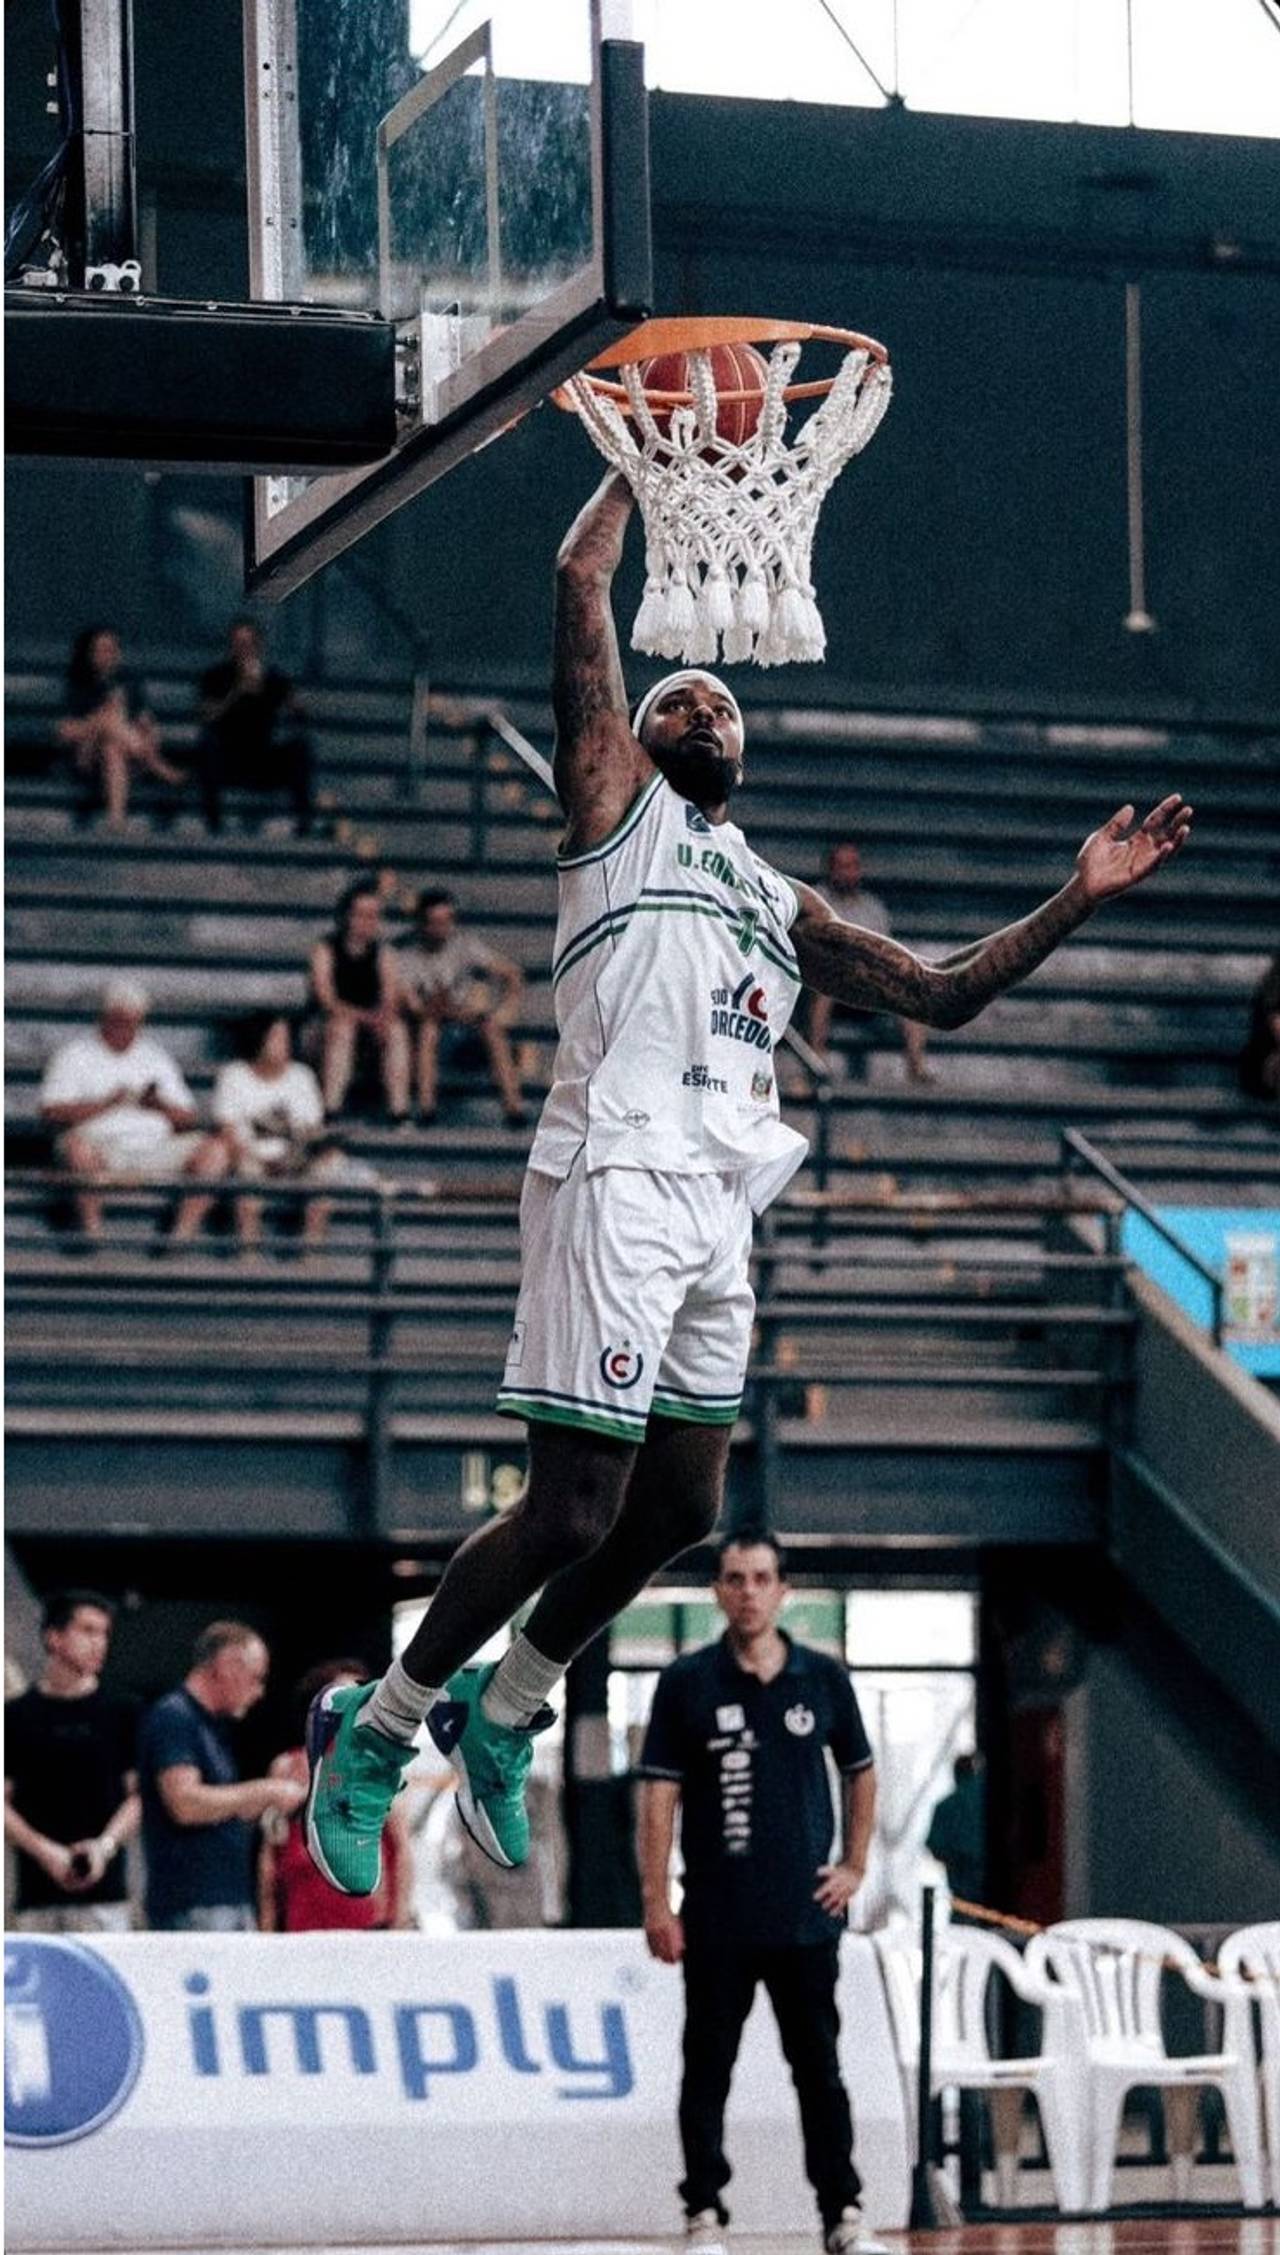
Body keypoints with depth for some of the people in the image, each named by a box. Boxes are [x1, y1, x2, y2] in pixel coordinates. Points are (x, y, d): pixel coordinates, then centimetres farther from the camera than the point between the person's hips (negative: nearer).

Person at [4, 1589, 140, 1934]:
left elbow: (139, 1795, 8)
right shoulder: (17, 1717, 9)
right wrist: (45, 1851, -9)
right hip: (37, 1893, 1)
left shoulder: (122, 1713, 10)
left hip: (103, 1892, -1)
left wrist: (106, 1844, -9)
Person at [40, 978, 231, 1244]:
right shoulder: (75, 1054, 10)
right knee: (79, 1145, -39)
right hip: (103, 1145, -4)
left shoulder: (154, 1055, 22)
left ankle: (184, 1232, -24)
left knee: (215, 1149, -19)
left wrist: (160, 1105, -6)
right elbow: (50, 1112, -5)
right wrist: (108, 1103, -14)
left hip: (154, 1149, 4)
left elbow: (188, 1119, 18)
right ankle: (92, 1229, -29)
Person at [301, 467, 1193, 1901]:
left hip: (721, 1212, 7)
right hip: (618, 1181, -7)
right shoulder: (616, 802, 11)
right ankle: (374, 1730, 5)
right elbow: (582, 578, 3)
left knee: (679, 1509, 11)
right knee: (573, 1511, -11)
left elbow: (940, 994, 28)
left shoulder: (783, 905, 28)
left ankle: (499, 1720, 30)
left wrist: (1076, 902, 20)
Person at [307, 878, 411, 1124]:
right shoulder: (326, 949, -1)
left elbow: (390, 997, -2)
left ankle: (400, 1111, -32)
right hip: (330, 1023, -3)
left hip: (370, 1026, 3)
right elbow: (326, 998, -13)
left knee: (397, 1030, -27)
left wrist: (386, 1015, -27)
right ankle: (330, 1114, -40)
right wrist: (363, 1016, -28)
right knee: (343, 1027, -36)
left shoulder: (383, 952, 9)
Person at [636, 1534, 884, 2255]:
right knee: (708, 2072, 3)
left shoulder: (824, 1679, 5)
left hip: (806, 1917, 1)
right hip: (715, 1921, -1)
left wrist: (855, 1866, 8)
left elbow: (861, 1773, 17)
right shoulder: (687, 1683, -1)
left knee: (819, 2068, 5)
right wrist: (656, 1902, -8)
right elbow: (660, 1795, -3)